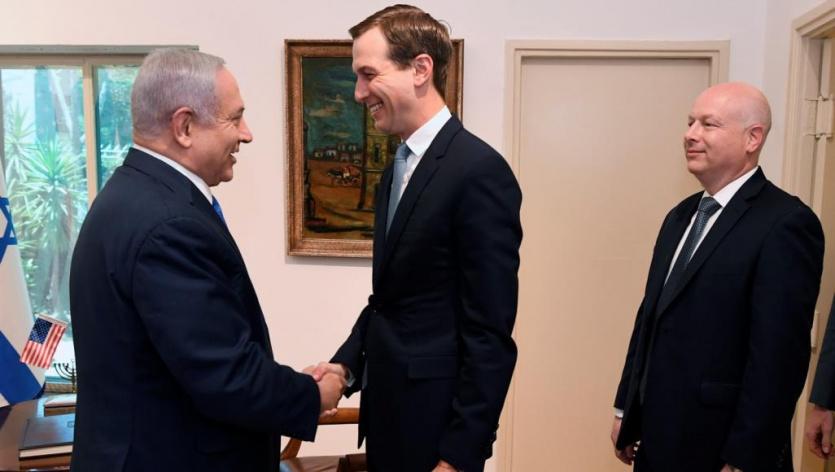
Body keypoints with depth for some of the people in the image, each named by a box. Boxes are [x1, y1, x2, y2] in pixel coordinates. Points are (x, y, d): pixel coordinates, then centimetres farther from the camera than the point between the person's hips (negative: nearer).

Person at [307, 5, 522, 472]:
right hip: (387, 407, 8)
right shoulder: (398, 168, 8)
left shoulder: (479, 170, -19)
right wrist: (347, 362, 0)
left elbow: (490, 334, -20)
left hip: (433, 418, -8)